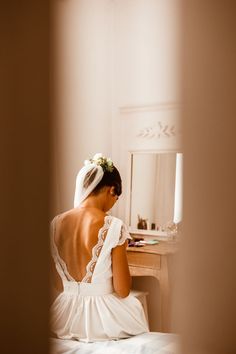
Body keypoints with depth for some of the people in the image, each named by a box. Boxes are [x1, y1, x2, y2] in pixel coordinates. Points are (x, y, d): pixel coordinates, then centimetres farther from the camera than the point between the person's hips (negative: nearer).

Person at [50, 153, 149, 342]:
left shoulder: (57, 223, -4)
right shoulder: (114, 227, -19)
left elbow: (58, 284, 5)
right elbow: (122, 291, -15)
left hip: (65, 315, 6)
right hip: (104, 316, -5)